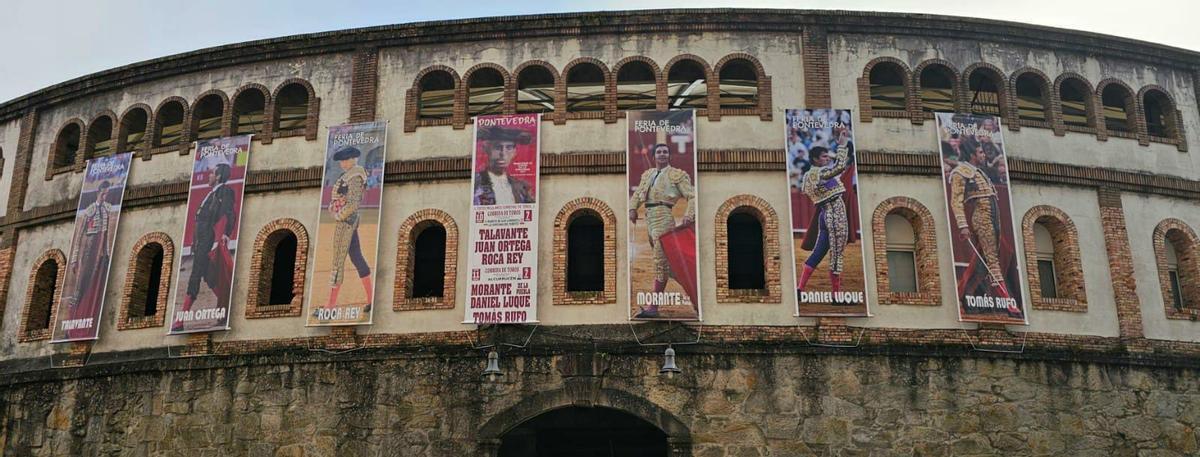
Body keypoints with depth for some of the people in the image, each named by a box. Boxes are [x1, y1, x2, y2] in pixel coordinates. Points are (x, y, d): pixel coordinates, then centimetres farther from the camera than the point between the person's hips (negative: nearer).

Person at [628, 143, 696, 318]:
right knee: (666, 258, 16)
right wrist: (632, 208, -1)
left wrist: (689, 215, -20)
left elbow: (692, 196, -3)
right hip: (649, 217, 7)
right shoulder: (647, 174, 21)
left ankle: (653, 307, -14)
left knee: (660, 260, -11)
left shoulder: (677, 175, 3)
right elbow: (637, 194, 18)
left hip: (663, 216, -7)